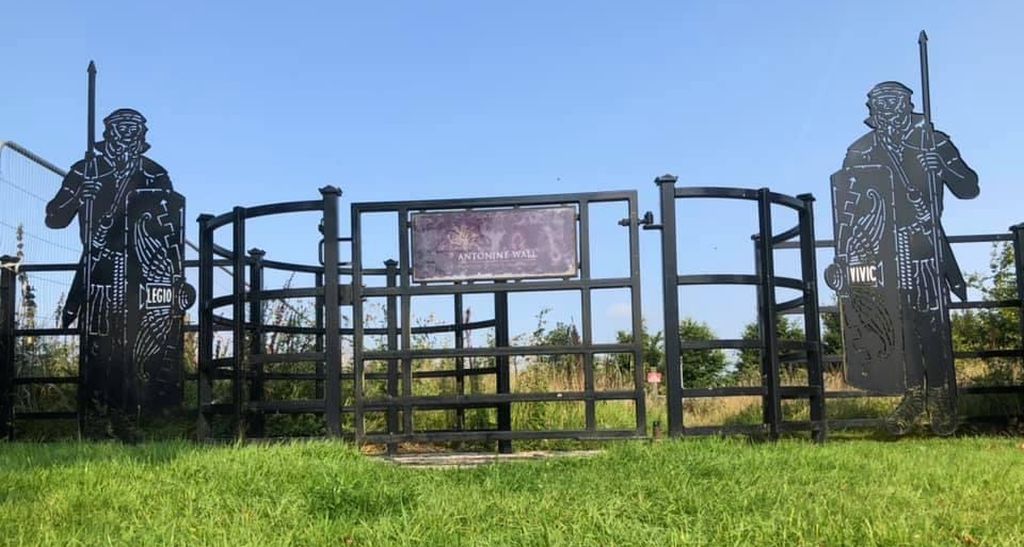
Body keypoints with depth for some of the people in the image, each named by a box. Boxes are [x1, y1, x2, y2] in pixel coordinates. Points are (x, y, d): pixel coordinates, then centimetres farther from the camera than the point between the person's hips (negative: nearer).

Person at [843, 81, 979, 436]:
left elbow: (969, 189, 3)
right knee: (900, 326, 2)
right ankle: (914, 394, 13)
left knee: (934, 326, -4)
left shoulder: (934, 143, 2)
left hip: (926, 252, -1)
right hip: (885, 254, 1)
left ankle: (941, 399, 7)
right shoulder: (860, 153, 5)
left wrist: (943, 166, -16)